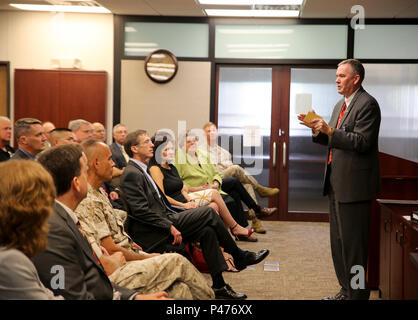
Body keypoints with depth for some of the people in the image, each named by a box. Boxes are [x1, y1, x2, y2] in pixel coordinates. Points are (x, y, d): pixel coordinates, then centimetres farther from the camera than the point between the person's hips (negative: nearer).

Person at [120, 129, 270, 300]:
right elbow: (141, 211, -20)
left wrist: (176, 219, 11)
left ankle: (219, 285, 0)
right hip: (152, 236, -10)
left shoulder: (142, 170, 20)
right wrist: (170, 227, -21)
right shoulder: (131, 174, -13)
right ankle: (239, 256, 2)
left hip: (163, 221, 10)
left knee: (207, 231, -5)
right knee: (208, 212, -13)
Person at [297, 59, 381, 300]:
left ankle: (357, 294, 6)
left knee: (353, 242, -4)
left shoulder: (367, 104, -12)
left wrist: (329, 130, -24)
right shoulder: (341, 105, 17)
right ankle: (346, 290, 28)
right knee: (338, 240, 16)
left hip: (354, 184, -10)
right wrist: (318, 129, 3)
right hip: (337, 183, 10)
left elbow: (362, 142, -20)